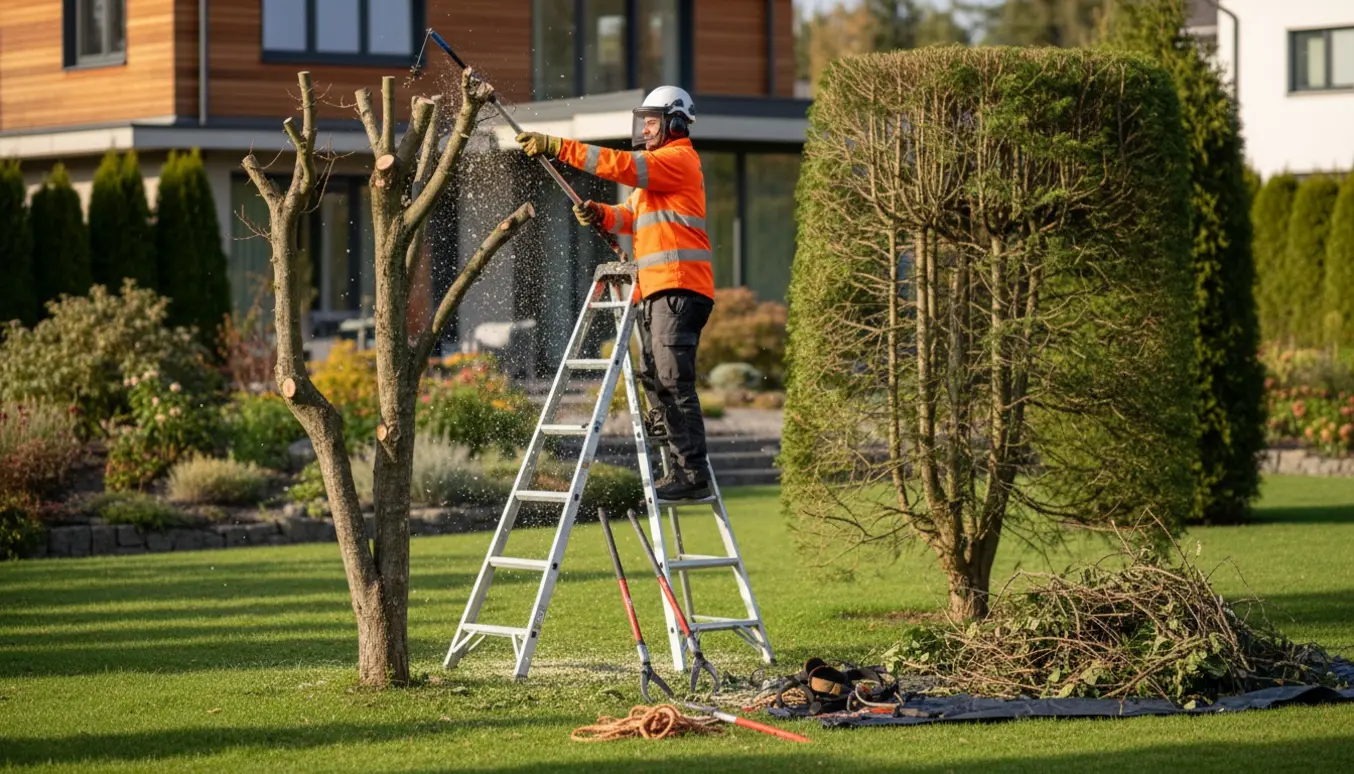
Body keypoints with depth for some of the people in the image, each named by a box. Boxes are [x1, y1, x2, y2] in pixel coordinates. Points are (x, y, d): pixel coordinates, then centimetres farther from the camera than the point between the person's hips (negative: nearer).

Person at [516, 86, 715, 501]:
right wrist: (601, 214, 2)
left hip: (679, 288, -11)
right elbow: (631, 216, 24)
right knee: (654, 379, 10)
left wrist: (558, 148, -19)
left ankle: (693, 472, -17)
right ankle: (683, 467, 13)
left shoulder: (679, 160, -5)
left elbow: (622, 165, -17)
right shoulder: (656, 169, 28)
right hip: (656, 291, 11)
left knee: (673, 380, -15)